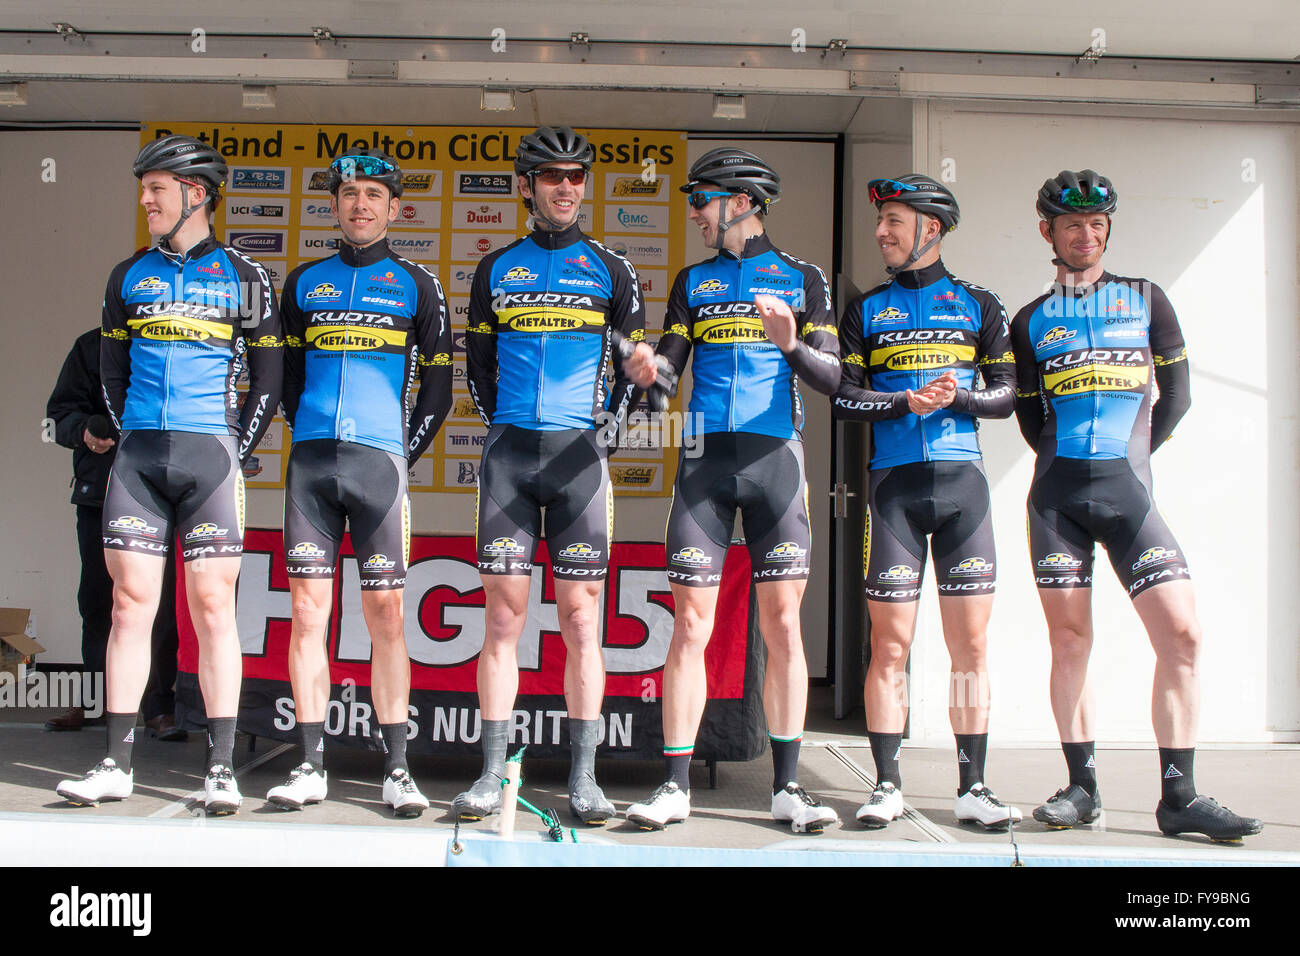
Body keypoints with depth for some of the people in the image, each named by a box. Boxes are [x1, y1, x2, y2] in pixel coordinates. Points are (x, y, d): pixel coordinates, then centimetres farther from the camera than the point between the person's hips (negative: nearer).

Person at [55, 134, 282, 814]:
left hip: (210, 454, -3)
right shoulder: (129, 275, 15)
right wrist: (130, 435, 11)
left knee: (212, 606, -3)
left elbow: (266, 379, 6)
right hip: (138, 455, 3)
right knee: (131, 603, 2)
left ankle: (221, 771, 1)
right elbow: (112, 369, 21)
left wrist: (237, 450, 0)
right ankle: (116, 765, 9)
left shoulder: (243, 277, 5)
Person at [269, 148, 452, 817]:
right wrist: (305, 431, 12)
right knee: (308, 610, 0)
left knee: (385, 616, -2)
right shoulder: (304, 282, 14)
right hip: (311, 459, 2)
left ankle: (396, 769, 4)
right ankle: (311, 767, 7)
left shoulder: (416, 285, 8)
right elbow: (285, 369, 21)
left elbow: (437, 382, 10)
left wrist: (407, 452, 5)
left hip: (379, 460, -2)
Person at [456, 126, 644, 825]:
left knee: (580, 621, 0)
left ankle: (584, 779, 6)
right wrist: (500, 421, 11)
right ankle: (491, 774, 6)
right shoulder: (496, 268, 12)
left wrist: (606, 418, 4)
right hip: (509, 452, 1)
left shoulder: (609, 269, 9)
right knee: (502, 618, 0)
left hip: (579, 453, -1)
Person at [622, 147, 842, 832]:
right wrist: (646, 369, -18)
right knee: (691, 625, -3)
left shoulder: (802, 278, 10)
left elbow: (834, 377, 0)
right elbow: (668, 363, 6)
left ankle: (786, 788, 7)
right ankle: (675, 786, 3)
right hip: (706, 459, 1)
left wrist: (791, 345, -20)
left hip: (776, 459, -1)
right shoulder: (694, 281, 17)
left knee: (782, 625, -1)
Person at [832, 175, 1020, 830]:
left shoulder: (977, 304, 13)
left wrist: (957, 396, -11)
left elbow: (1005, 395, 8)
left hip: (962, 482, 0)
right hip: (894, 483, 0)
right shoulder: (866, 310, 13)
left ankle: (973, 788, 8)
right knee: (890, 644, -2)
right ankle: (887, 785, 6)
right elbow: (843, 398, 4)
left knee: (971, 643, 0)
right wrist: (908, 401, -11)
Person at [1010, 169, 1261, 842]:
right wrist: (1067, 460, 7)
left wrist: (1131, 454, 9)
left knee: (1181, 634, -11)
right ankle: (1081, 787, 10)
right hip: (1057, 495, 1)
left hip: (1127, 490, 0)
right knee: (1069, 640, 1)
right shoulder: (1031, 321, 13)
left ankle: (1179, 797, -4)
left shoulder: (1145, 300, 13)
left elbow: (1176, 393, 12)